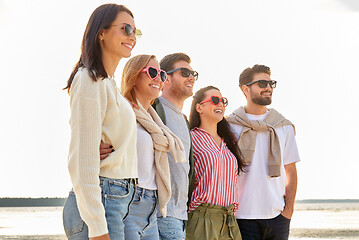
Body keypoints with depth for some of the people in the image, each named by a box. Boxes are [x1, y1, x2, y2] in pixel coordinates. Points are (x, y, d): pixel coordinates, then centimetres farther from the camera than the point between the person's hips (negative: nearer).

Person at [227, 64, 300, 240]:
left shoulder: (284, 127, 11)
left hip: (277, 217, 3)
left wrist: (288, 209, 2)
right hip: (242, 217, -3)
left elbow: (291, 171, 12)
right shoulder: (229, 126, 2)